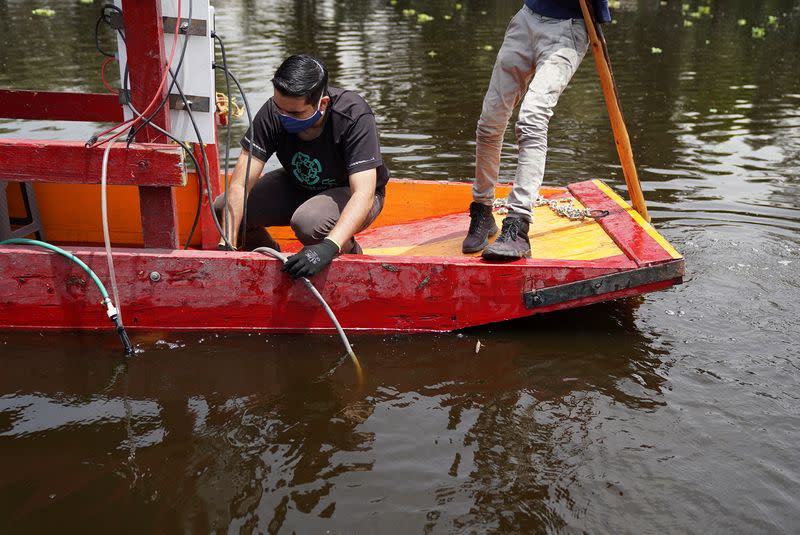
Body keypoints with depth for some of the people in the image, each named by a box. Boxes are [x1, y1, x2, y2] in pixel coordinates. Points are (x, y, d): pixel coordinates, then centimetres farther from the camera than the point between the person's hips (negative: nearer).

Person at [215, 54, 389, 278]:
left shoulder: (355, 117, -33)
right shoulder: (273, 113, -23)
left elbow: (364, 194, -39)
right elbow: (240, 185, -23)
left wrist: (329, 247, -54)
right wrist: (226, 246, -33)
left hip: (350, 193, -4)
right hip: (298, 186, 5)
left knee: (307, 222, -37)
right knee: (223, 209, -13)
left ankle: (350, 254, -2)